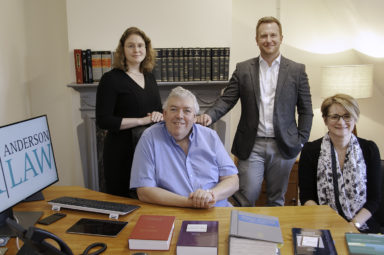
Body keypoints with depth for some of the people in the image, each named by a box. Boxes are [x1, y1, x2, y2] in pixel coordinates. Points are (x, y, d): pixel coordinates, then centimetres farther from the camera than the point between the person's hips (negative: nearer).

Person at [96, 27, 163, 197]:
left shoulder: (149, 77, 10)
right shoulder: (111, 79, -9)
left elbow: (159, 108, 20)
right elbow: (103, 120, -16)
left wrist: (159, 115, -5)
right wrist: (142, 120, -18)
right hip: (122, 153, -6)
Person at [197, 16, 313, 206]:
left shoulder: (297, 70, 5)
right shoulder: (243, 69, 5)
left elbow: (306, 110, 6)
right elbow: (227, 100, 0)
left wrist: (301, 141, -1)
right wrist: (209, 115, -19)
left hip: (282, 147, 1)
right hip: (252, 146, 0)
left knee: (276, 200, 12)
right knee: (246, 198, -3)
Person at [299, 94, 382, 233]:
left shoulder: (369, 149, 4)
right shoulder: (310, 151, 0)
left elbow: (374, 198, 4)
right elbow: (306, 197, 0)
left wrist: (354, 224, -11)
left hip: (361, 226, 1)